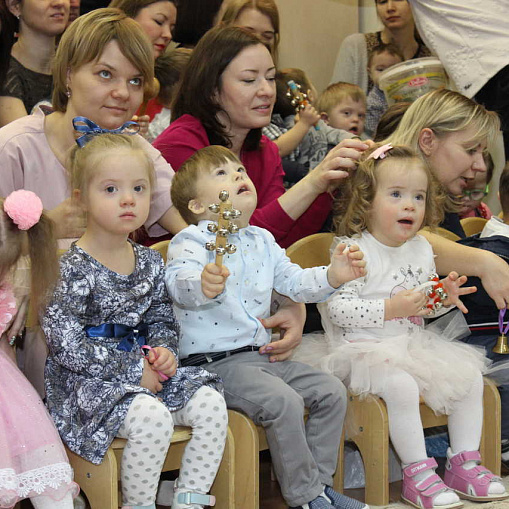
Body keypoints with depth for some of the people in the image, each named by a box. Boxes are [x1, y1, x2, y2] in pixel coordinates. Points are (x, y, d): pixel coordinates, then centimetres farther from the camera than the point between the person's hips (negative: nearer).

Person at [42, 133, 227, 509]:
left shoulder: (150, 262, 8)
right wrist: (132, 369, -17)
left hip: (145, 370, 7)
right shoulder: (72, 269, -13)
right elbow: (65, 344, -18)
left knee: (211, 404, -12)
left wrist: (164, 351, -6)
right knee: (153, 417, -32)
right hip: (90, 382, -7)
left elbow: (162, 319, 19)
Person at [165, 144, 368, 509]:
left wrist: (333, 277, -1)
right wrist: (203, 284, -54)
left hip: (261, 354, 8)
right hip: (213, 362, -8)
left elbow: (294, 282, 19)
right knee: (283, 401, -27)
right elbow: (179, 282, -29)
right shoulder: (192, 241, -9)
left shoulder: (262, 242, 15)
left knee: (331, 392, 0)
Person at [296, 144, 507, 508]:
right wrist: (389, 309, -25)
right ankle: (417, 474, -20)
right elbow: (336, 307, -22)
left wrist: (444, 297, 0)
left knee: (469, 376, -2)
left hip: (414, 345, 8)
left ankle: (464, 463, 9)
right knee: (401, 385, -32)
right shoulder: (353, 250, -14)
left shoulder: (421, 249, 10)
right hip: (365, 349, -8)